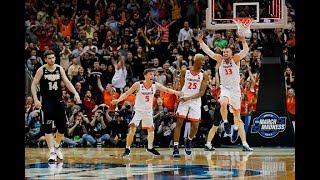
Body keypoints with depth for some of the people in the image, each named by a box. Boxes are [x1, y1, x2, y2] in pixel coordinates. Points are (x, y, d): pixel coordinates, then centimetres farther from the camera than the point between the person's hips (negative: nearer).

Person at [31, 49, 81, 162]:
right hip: (46, 102, -3)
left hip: (58, 101, 3)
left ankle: (57, 146, 29)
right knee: (48, 128, -9)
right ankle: (52, 152, -8)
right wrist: (36, 100, -16)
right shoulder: (41, 70, -5)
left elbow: (67, 82, 1)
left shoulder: (60, 69, 3)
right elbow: (34, 85, -4)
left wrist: (75, 93, -14)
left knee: (62, 127, 5)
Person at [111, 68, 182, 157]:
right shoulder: (138, 85, -17)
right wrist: (118, 100, -29)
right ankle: (127, 149, -11)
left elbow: (167, 90, -2)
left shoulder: (155, 85, -8)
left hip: (148, 110, 5)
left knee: (151, 129, 17)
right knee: (132, 129, -19)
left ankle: (150, 147, 39)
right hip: (138, 110, -5)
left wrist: (175, 92, -21)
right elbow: (126, 93, -13)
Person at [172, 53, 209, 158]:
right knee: (179, 123, -9)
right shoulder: (184, 71, -1)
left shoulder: (204, 75, -2)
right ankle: (175, 148, -7)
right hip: (183, 99, -1)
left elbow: (202, 92, -6)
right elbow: (181, 86, 6)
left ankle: (188, 141, 31)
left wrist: (189, 98, -18)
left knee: (195, 126, 0)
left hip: (195, 101, 1)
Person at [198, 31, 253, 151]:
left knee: (237, 115, 7)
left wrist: (244, 41, -39)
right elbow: (207, 51, -3)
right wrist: (200, 41, -15)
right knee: (223, 103, -32)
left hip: (235, 89, 0)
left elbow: (246, 51, -22)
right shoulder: (220, 60, 0)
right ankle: (225, 122, -10)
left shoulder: (235, 59, -7)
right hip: (224, 88, 0)